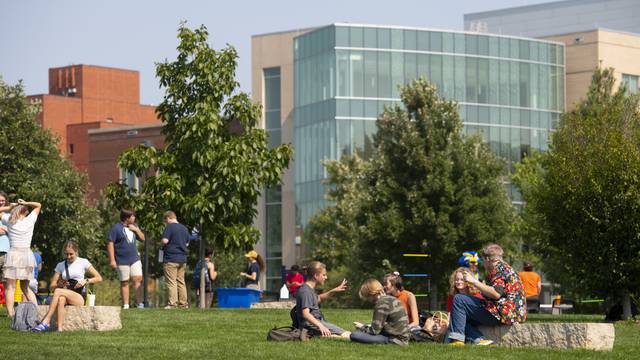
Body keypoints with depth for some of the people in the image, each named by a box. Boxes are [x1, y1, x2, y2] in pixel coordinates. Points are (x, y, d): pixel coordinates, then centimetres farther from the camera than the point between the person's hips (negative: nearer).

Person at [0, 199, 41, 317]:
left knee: (10, 287, -5)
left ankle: (10, 314, -18)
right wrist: (25, 203, 14)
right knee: (25, 287, 16)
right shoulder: (30, 220, 5)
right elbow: (38, 205, 21)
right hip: (27, 255, 3)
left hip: (13, 254, -3)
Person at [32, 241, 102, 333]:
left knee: (58, 291, -30)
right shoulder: (60, 265, 16)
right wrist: (60, 284, -9)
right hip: (65, 295, 3)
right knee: (61, 300, -36)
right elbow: (52, 287, 12)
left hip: (79, 298, -3)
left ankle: (46, 321, -35)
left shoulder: (83, 262, 8)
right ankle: (59, 329, -47)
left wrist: (85, 281, -11)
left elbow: (99, 278, 5)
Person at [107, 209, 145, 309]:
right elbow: (110, 243, -10)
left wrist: (136, 230, -1)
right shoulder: (116, 228, -7)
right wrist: (112, 260, -16)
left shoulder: (133, 226, 14)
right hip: (122, 261, -5)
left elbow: (142, 238, 18)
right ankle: (125, 305, 7)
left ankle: (139, 303, -4)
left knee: (138, 279, -6)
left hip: (135, 259, 5)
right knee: (124, 283, 2)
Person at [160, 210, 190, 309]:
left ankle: (172, 303, -8)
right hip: (183, 258, 7)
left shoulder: (170, 227, -10)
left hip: (171, 258, -7)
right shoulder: (185, 228, 13)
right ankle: (183, 303, 11)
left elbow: (164, 240, -19)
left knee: (171, 282, -5)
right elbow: (187, 243, 20)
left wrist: (161, 243, 1)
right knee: (181, 281, 12)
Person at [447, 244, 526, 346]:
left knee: (458, 299, -10)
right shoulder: (505, 267, 23)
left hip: (503, 313, -11)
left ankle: (457, 339, -17)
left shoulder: (499, 269, -10)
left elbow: (496, 293, -24)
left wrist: (474, 282, -17)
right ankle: (479, 340, -5)